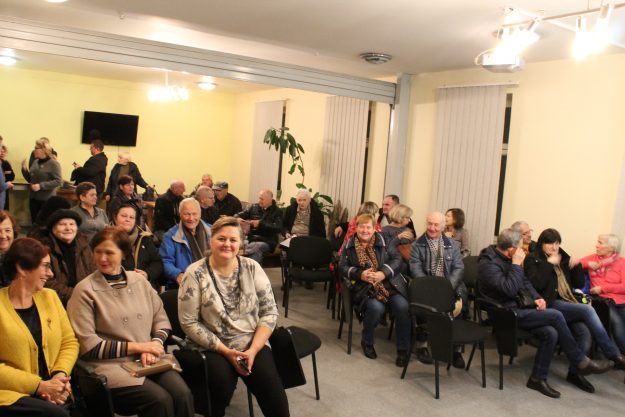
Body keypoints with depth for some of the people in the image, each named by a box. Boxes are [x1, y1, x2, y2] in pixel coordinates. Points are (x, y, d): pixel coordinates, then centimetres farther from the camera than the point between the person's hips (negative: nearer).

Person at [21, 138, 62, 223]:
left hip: (47, 199, -6)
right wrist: (24, 169, 1)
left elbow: (58, 181, -18)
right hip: (33, 198, 6)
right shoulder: (35, 162, 8)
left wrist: (41, 185, -22)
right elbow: (30, 179, 17)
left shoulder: (53, 163, -11)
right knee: (34, 222, 13)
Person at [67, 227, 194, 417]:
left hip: (151, 359, 4)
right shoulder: (85, 290, -4)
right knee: (160, 400, -26)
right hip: (110, 364, -4)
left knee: (183, 395, -21)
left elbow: (161, 321, 12)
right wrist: (137, 347, -10)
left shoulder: (140, 281, 10)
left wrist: (153, 346, -9)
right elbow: (88, 345, -7)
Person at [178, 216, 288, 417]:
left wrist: (253, 350, -12)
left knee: (269, 384, -23)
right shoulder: (195, 273, -7)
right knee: (222, 381, -29)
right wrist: (226, 351, -14)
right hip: (212, 347, -1)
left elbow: (270, 311, 0)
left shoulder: (252, 268, 0)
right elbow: (189, 322, -8)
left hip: (252, 344, 2)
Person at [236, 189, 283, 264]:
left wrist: (261, 223, -14)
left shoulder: (277, 212, 5)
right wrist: (238, 218, -5)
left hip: (267, 242, -3)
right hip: (251, 239, 3)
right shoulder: (254, 207, 16)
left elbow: (278, 228, -9)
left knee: (257, 247, -37)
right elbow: (239, 215, 20)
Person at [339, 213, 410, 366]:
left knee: (403, 307, -24)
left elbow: (397, 259, 1)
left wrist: (383, 273, -16)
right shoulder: (350, 244, 8)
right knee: (376, 307, -31)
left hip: (389, 283, 2)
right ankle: (367, 342, -1)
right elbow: (342, 267, 3)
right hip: (364, 287, -1)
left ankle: (403, 349, -4)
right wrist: (360, 274, -15)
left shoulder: (383, 240, 7)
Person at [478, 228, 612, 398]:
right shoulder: (488, 264, -18)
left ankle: (538, 378, 0)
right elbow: (509, 289, -28)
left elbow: (525, 281, 19)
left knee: (550, 333, -14)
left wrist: (536, 297, 1)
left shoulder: (506, 258, 9)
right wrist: (516, 265, -20)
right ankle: (581, 362, 0)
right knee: (556, 316, -16)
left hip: (519, 309, 8)